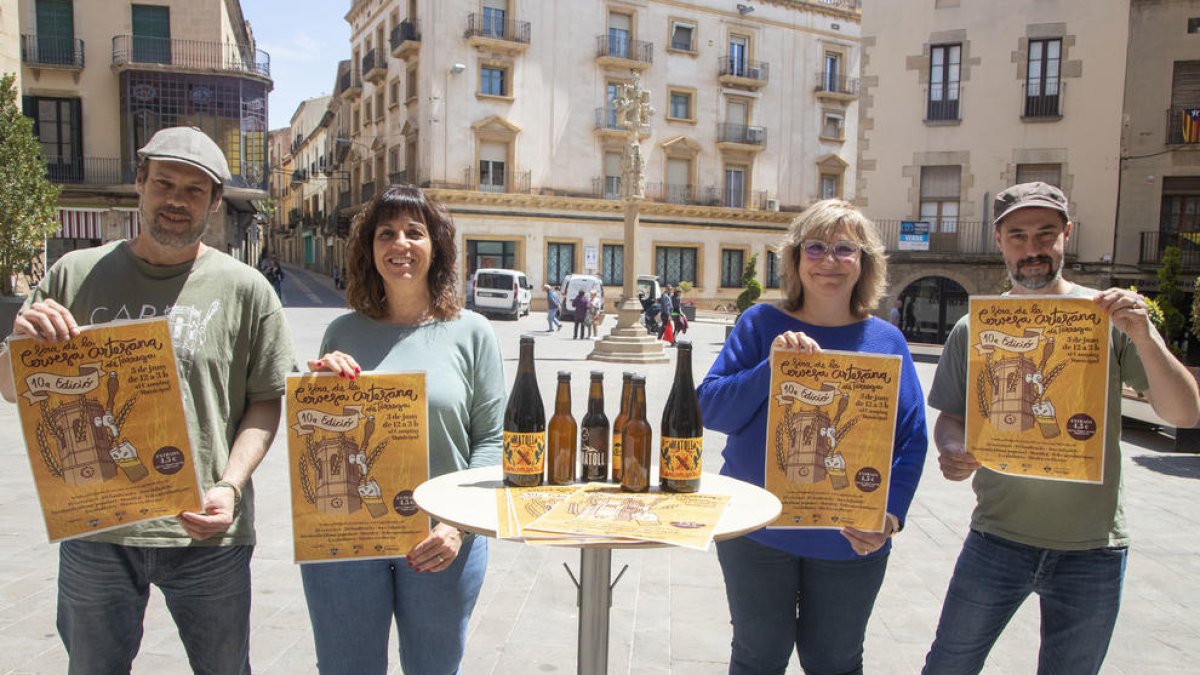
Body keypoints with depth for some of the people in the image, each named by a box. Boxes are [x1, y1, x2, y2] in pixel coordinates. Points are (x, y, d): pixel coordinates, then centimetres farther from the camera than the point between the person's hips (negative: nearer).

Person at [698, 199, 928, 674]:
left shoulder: (886, 341, 0)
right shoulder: (761, 324, -5)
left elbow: (912, 440, 0)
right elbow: (710, 410, -11)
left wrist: (891, 515, -13)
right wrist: (771, 366, -25)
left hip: (851, 542, 1)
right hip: (758, 530, -1)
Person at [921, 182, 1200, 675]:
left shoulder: (1111, 317, -3)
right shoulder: (973, 329, 0)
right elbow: (950, 418, 7)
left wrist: (1143, 337, -23)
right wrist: (951, 451, -15)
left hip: (1093, 548, 0)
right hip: (997, 537, 1)